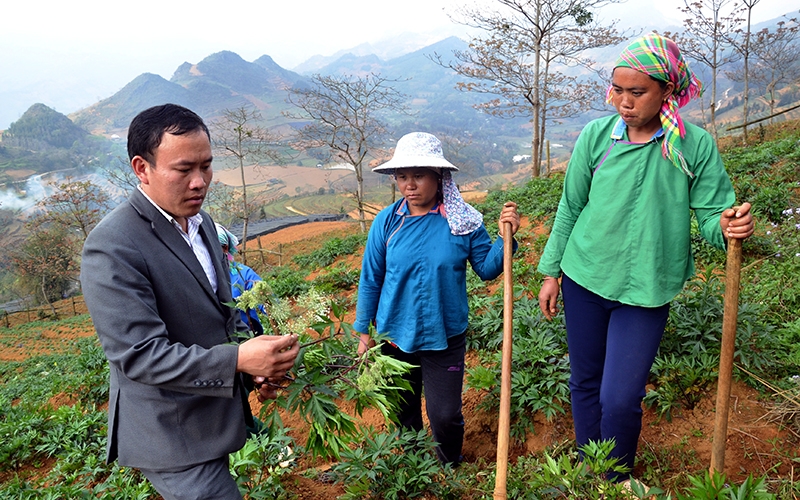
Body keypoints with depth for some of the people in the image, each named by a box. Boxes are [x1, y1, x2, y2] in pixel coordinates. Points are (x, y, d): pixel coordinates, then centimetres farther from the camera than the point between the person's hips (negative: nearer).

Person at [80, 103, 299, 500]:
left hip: (214, 418, 8)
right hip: (173, 438, -8)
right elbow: (139, 355, -26)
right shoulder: (111, 247, -23)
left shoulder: (200, 221, 4)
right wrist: (238, 359, -34)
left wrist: (254, 367, 0)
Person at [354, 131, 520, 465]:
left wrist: (506, 238, -19)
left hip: (445, 337, -1)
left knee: (445, 414, 5)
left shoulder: (463, 221, -11)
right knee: (403, 411, 20)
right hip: (395, 335, 2)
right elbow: (370, 279, -1)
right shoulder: (387, 222, -9)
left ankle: (450, 469, 38)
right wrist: (364, 332, 5)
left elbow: (486, 269, -2)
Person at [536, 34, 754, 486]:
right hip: (584, 278, 3)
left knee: (620, 399, -3)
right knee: (585, 383, 15)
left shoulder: (696, 146, -9)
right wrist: (551, 272, 7)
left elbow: (712, 215, -3)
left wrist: (729, 227, -28)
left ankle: (617, 483, 29)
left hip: (646, 290, -2)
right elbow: (571, 207, 4)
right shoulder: (597, 135, -4)